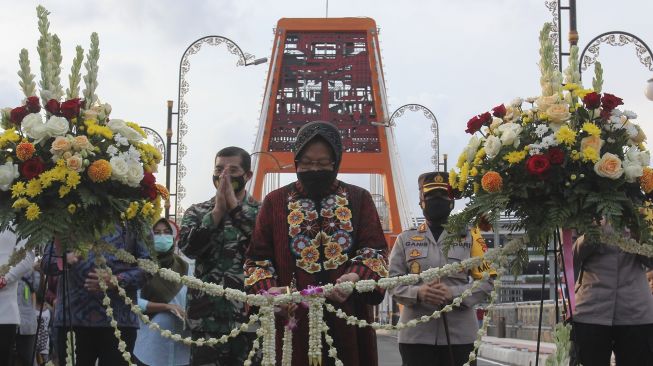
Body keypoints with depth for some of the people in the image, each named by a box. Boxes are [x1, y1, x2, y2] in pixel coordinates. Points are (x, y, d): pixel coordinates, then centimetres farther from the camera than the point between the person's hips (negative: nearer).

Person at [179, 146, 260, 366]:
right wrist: (218, 210, -9)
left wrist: (235, 205, -11)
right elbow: (188, 247, -6)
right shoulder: (196, 213, 12)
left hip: (250, 313, -1)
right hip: (207, 315, 1)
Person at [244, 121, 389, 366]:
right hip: (293, 319, 0)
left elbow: (374, 250, 1)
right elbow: (258, 258, 6)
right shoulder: (275, 202, 9)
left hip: (348, 319, 0)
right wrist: (269, 290, -14)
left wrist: (356, 276, -20)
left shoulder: (359, 199, 9)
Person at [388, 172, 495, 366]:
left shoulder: (469, 237, 7)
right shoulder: (405, 239, 9)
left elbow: (486, 282, 1)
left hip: (460, 335, 0)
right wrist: (417, 293, -17)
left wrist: (454, 293, -16)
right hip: (416, 335, 0)